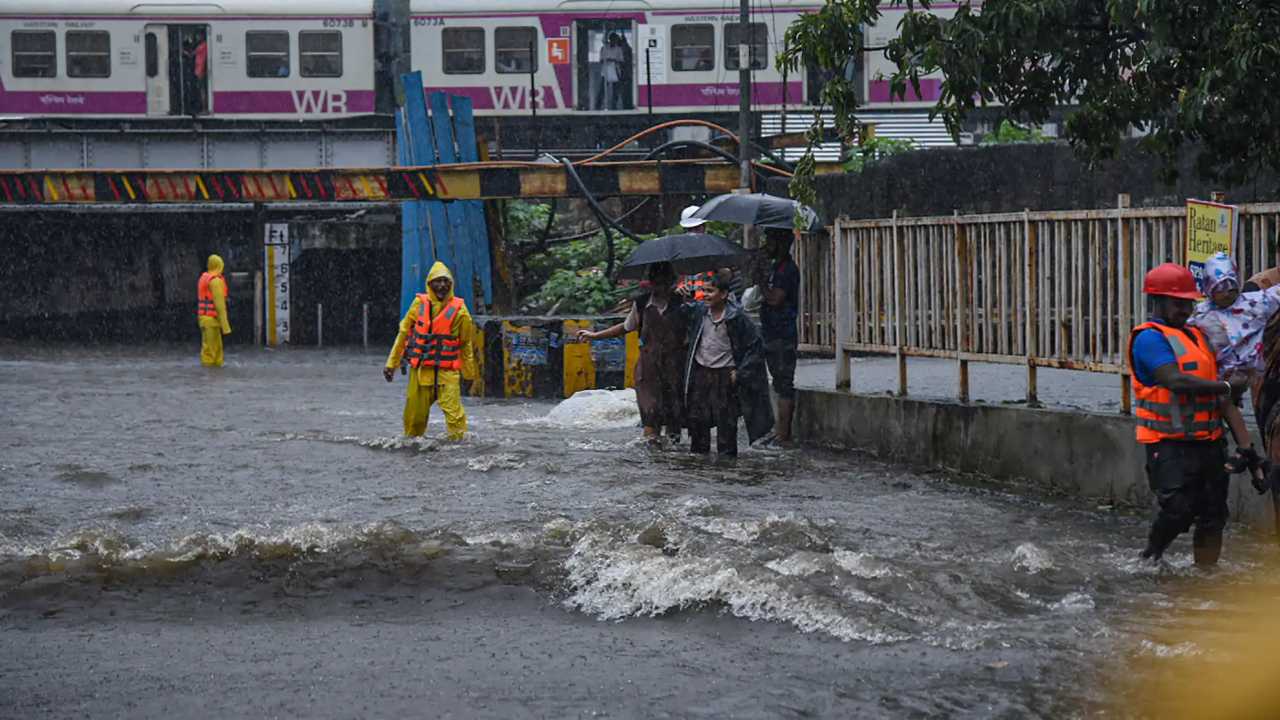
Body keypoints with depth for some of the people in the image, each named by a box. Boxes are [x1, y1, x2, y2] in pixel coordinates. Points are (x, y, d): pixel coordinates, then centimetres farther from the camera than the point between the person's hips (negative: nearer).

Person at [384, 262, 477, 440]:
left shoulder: (458, 309, -2)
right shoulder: (419, 304, 2)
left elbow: (465, 344, 8)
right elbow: (403, 334, 9)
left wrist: (469, 373, 13)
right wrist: (391, 363, 8)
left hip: (447, 371, -2)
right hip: (420, 369, 2)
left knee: (453, 412, -13)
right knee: (414, 412, 10)